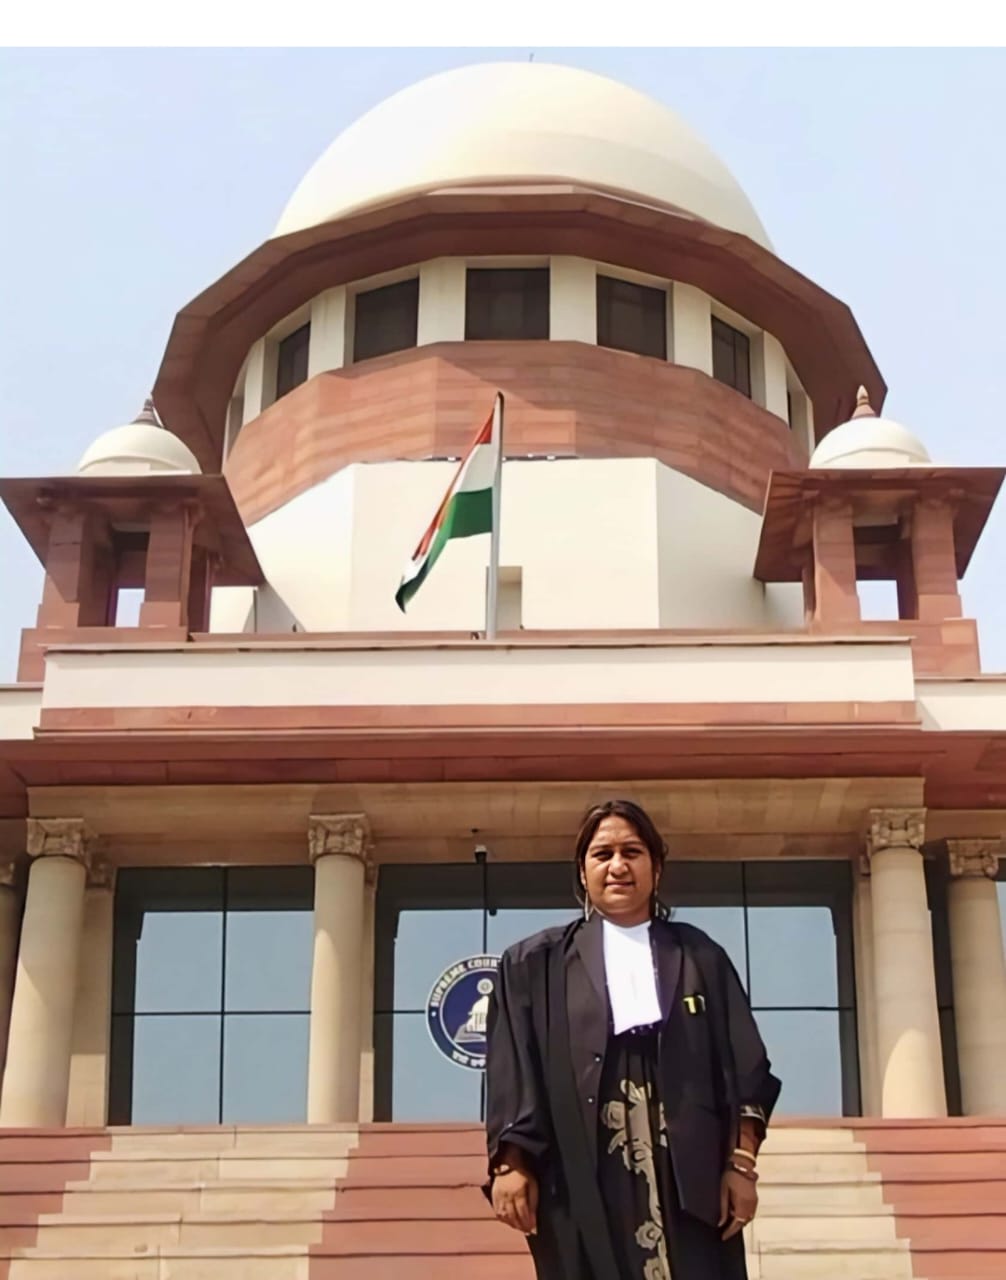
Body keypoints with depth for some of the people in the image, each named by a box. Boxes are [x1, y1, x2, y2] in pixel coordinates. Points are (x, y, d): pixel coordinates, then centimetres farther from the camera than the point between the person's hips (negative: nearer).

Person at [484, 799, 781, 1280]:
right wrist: (511, 1164, -7)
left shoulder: (700, 957, 13)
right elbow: (513, 1072, 4)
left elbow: (743, 1068, 7)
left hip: (688, 1177, 1)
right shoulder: (538, 964, 11)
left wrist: (742, 1162, -4)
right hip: (582, 1179, -1)